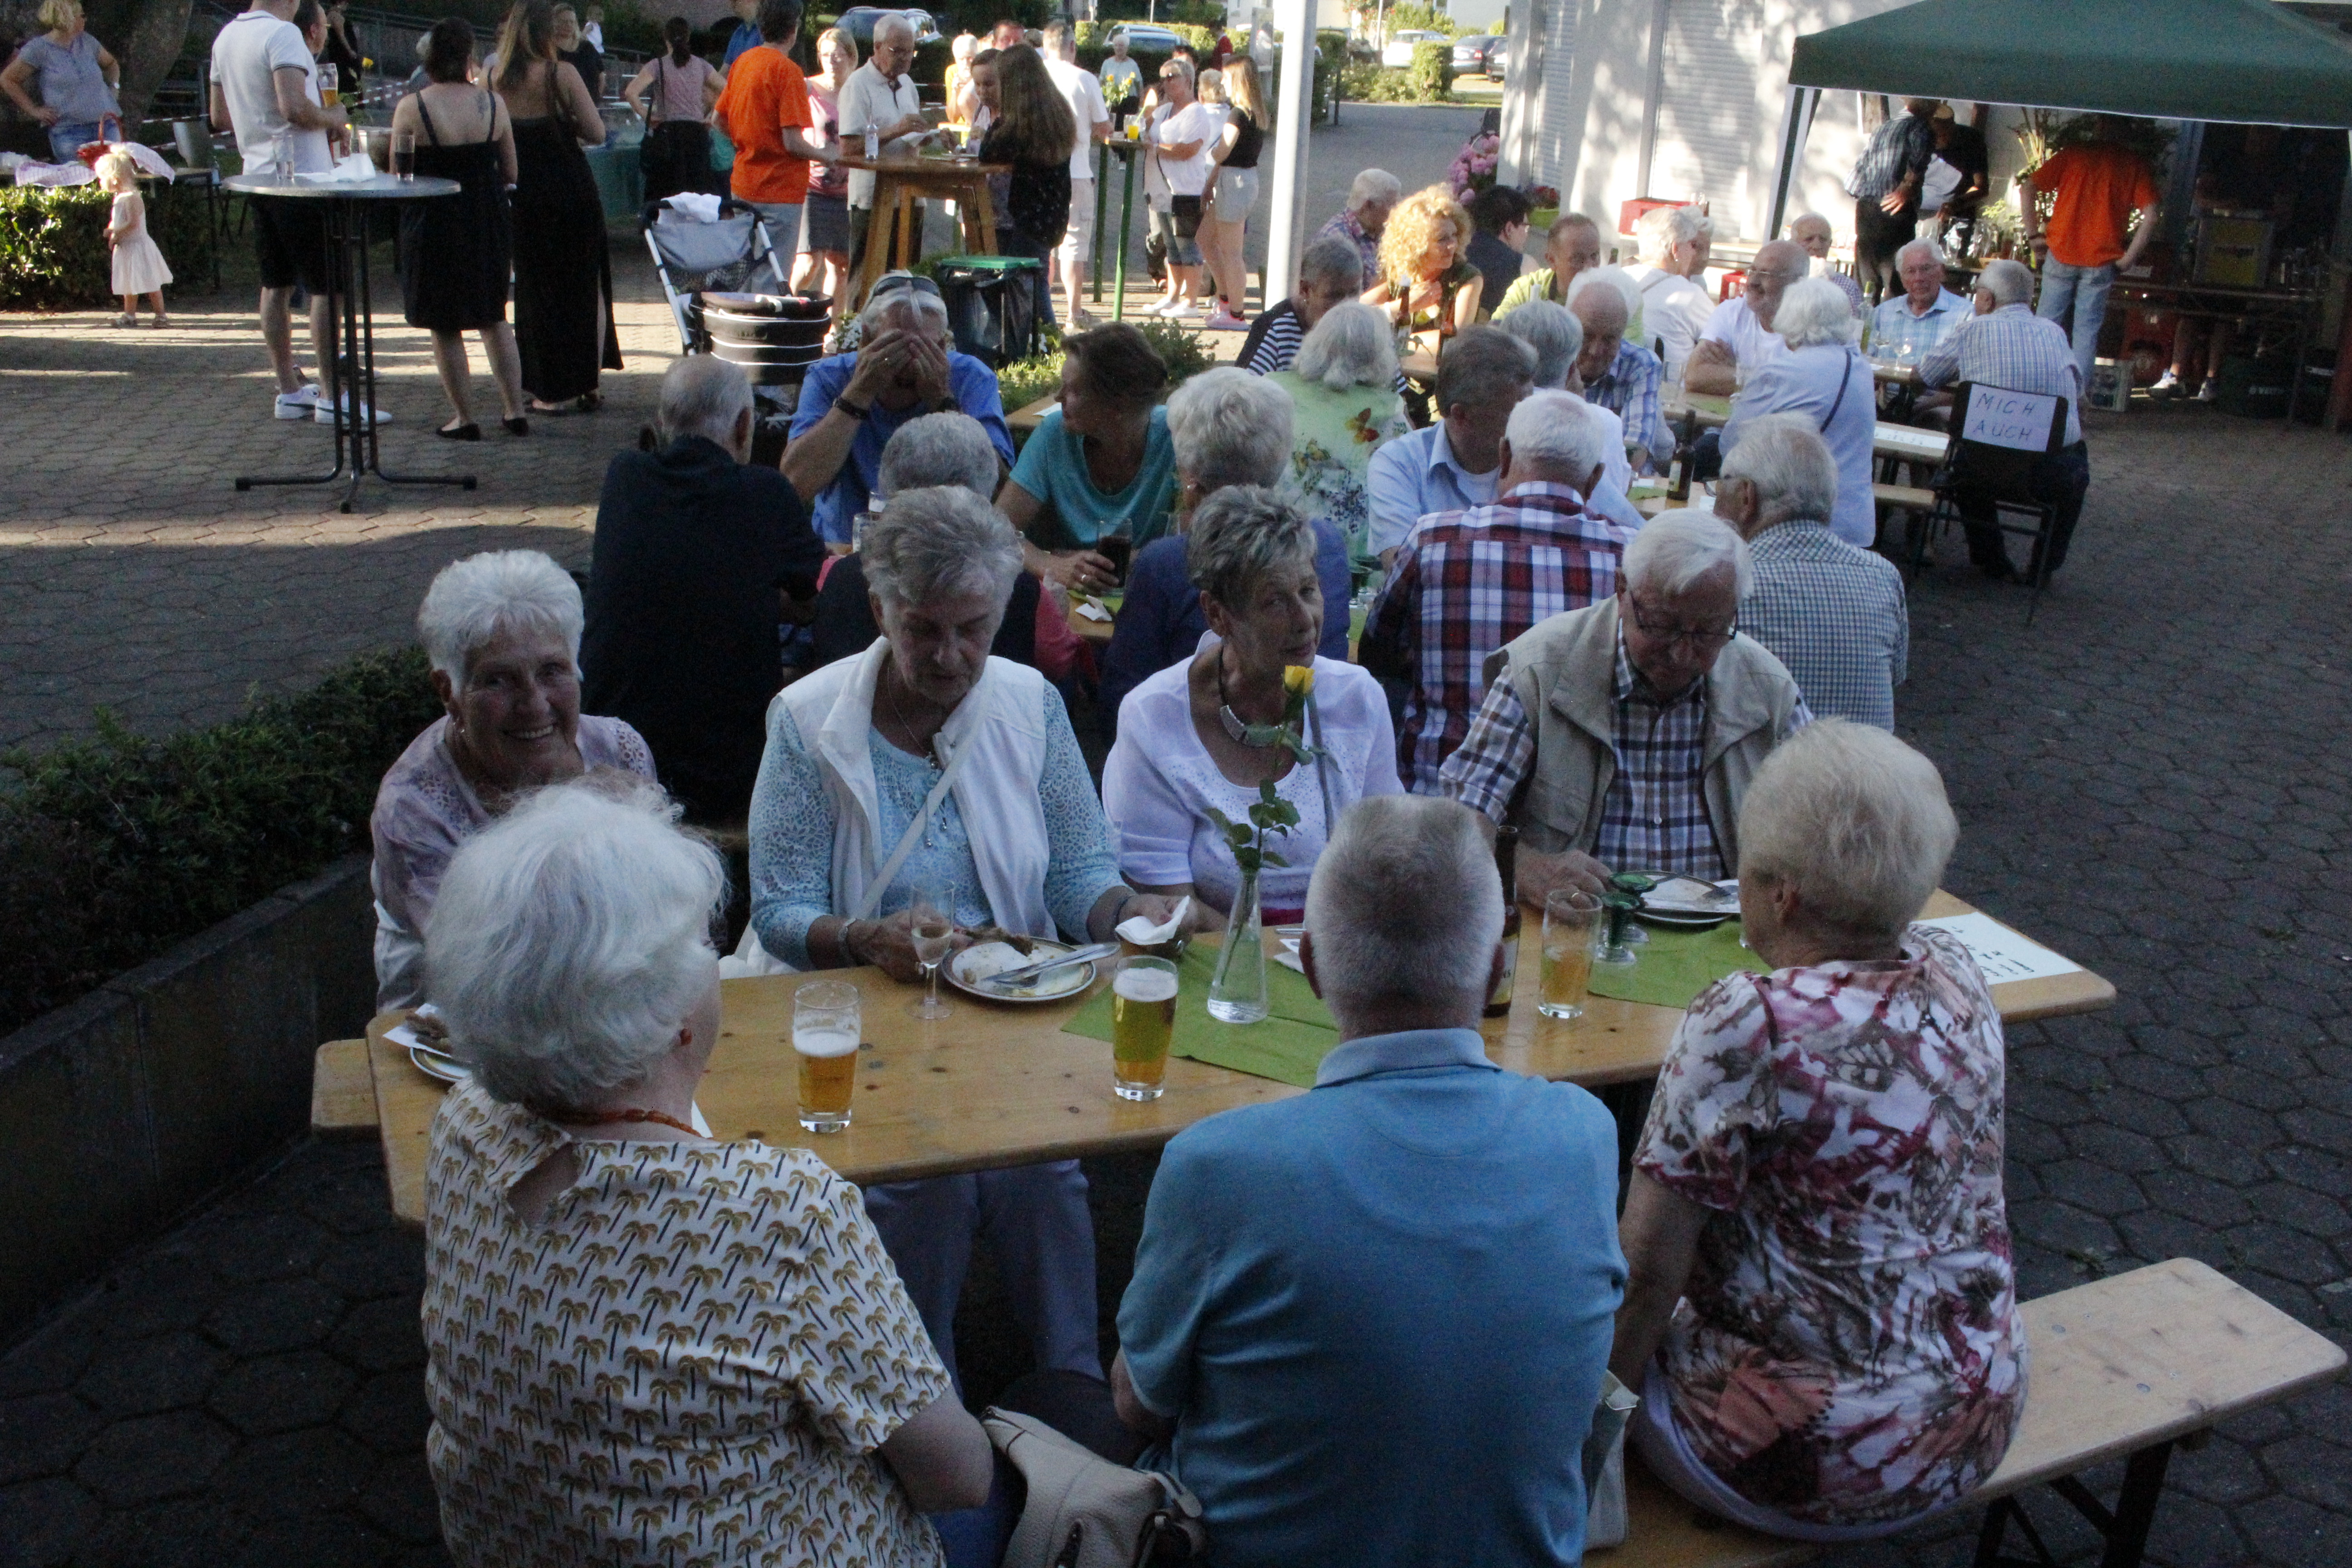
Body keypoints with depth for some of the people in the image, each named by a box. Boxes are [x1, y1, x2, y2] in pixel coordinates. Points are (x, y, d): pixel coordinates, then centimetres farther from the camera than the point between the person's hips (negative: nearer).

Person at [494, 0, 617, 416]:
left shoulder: (496, 81, -3)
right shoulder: (561, 74, -12)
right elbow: (596, 133, -11)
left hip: (523, 198, 2)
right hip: (571, 191, -2)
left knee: (536, 290, 11)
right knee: (584, 286, 12)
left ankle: (553, 392, 12)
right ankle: (587, 385, 12)